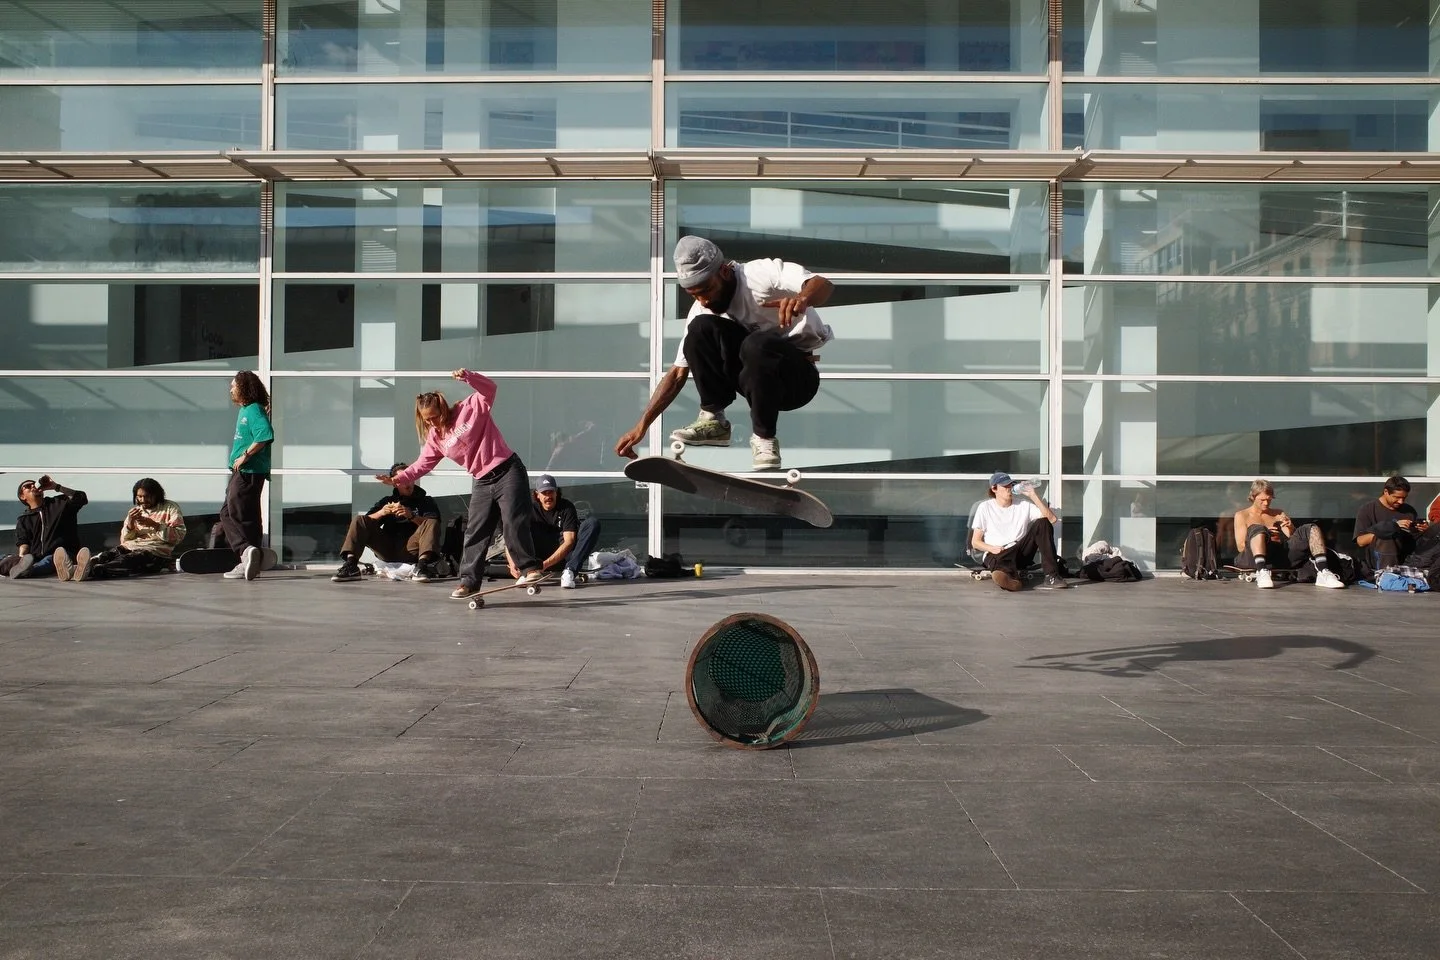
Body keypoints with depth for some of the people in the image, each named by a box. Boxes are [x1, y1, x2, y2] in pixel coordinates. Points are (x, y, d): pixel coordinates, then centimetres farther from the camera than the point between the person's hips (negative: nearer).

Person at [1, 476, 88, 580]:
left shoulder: (59, 503, 19)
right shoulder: (23, 520, 22)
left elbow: (81, 498, 3)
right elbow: (23, 543, 7)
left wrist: (56, 487, 4)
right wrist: (21, 557, -16)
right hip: (36, 559, 3)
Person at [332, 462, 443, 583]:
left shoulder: (425, 501, 16)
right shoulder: (387, 501, 24)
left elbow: (432, 524, -4)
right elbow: (364, 523, 10)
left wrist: (412, 516, -20)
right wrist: (381, 513, -9)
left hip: (410, 550, -2)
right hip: (387, 549, 3)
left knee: (431, 523, -26)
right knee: (358, 519, -9)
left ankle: (422, 566, -49)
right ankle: (351, 565, -27)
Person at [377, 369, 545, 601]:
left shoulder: (470, 409, -7)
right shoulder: (435, 437, 7)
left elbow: (489, 388, -16)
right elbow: (423, 464, 6)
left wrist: (467, 377, -32)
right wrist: (398, 478, -6)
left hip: (507, 471, -6)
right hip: (482, 482, 6)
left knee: (513, 523, -14)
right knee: (474, 533, 4)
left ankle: (530, 568, -6)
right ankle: (469, 581, 8)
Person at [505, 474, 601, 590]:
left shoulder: (567, 507, -11)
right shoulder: (531, 507, -6)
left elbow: (569, 541, -22)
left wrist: (545, 564, -34)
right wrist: (512, 564, -31)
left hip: (564, 556, -1)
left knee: (593, 523, -22)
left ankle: (570, 571, -37)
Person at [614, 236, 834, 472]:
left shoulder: (761, 274, -18)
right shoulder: (701, 310, -1)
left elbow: (823, 285, -32)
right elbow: (678, 373, 1)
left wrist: (802, 298, -57)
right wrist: (642, 426, -7)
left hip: (801, 375, -5)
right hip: (758, 377, 5)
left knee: (756, 345, -37)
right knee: (700, 328, -16)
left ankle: (764, 438, -19)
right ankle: (713, 421, -10)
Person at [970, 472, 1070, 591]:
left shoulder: (1024, 505, 11)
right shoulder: (985, 508, 6)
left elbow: (1051, 519, -3)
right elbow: (975, 542, 6)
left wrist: (1033, 495, -7)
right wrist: (992, 549, -14)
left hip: (1021, 553, 3)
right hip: (997, 554, -3)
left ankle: (1051, 576, -26)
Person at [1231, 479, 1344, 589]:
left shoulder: (1278, 514, 26)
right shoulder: (1242, 515, 14)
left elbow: (1295, 538, 20)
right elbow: (1241, 547, 2)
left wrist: (1291, 529, -2)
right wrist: (1263, 537, -12)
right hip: (1253, 558, -4)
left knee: (1311, 529, -11)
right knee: (1257, 529, -34)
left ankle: (1323, 574, -32)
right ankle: (1262, 572, -56)